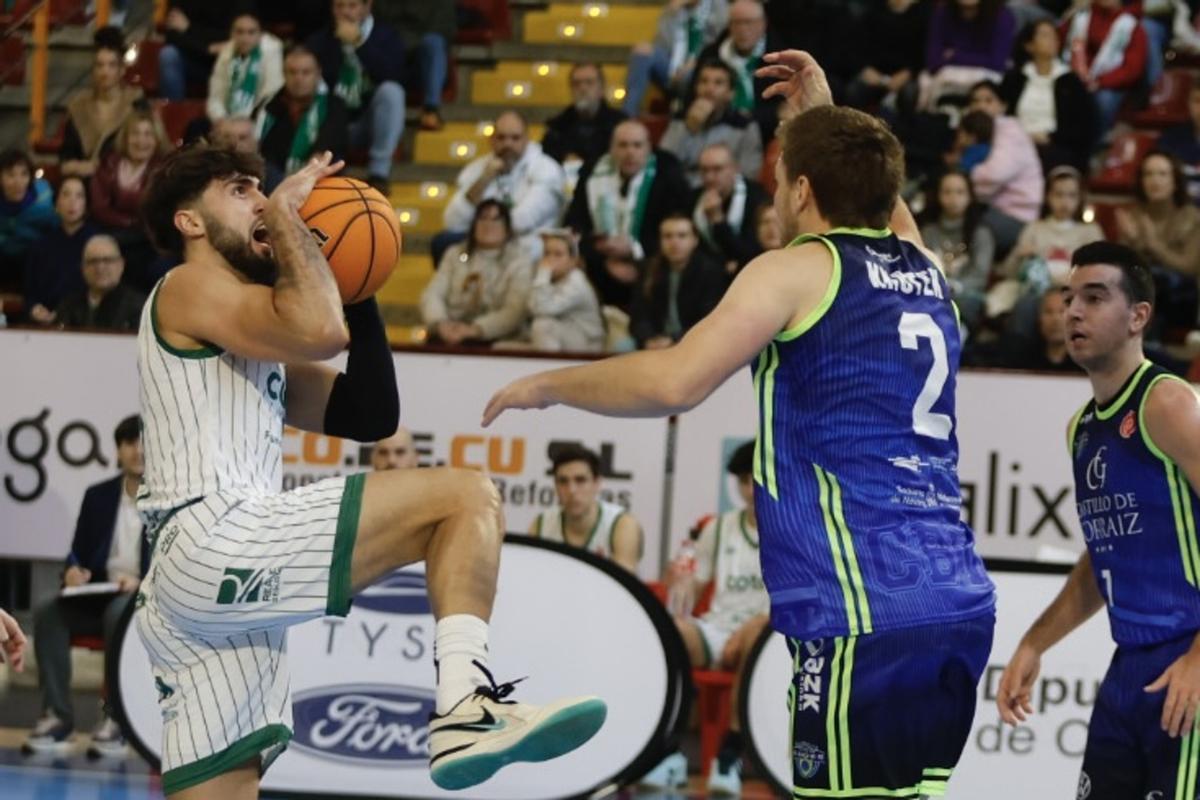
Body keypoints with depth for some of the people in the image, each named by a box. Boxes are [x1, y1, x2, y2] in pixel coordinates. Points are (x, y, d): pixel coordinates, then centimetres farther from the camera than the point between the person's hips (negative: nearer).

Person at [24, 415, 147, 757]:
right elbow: (78, 552, 14)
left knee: (120, 614, -39)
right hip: (99, 596, 4)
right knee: (49, 613, -25)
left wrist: (142, 583, -23)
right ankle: (57, 718, -29)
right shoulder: (98, 497, 14)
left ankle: (117, 719, -34)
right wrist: (74, 571, -10)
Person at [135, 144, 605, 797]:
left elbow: (369, 416, 28)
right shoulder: (191, 288, 3)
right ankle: (464, 708, -28)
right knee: (466, 497, -11)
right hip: (214, 537, -10)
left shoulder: (251, 349, 31)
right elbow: (319, 332, -16)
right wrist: (285, 213, -2)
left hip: (193, 589, 10)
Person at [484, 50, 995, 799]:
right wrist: (825, 117, 49)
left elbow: (675, 380, -13)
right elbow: (878, 201, 46)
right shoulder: (924, 271, 19)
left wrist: (548, 385, 0)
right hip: (956, 604, 8)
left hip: (866, 616, -8)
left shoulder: (800, 269, -2)